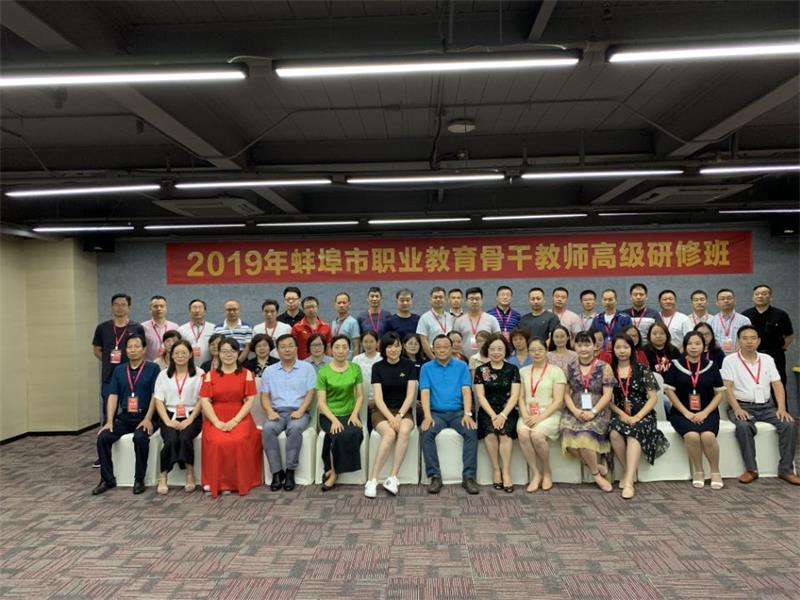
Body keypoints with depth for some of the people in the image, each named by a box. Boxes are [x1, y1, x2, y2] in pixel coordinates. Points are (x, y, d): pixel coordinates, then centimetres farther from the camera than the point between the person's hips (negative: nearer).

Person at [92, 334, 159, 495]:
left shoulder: (153, 369, -1)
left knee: (140, 438, -32)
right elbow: (113, 396, 7)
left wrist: (147, 419, -16)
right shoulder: (119, 370, 12)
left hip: (144, 417, -4)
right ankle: (107, 479, -2)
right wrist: (109, 421, -4)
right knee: (103, 437, -18)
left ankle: (139, 480, -13)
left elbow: (155, 396, -7)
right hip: (124, 417, 5)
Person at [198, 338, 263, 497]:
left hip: (240, 418, -1)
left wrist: (235, 420, -12)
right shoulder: (210, 375, 12)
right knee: (218, 442, -29)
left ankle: (239, 482, -13)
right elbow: (204, 401, 3)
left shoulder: (247, 374, 9)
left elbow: (250, 400, 1)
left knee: (239, 441, -30)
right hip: (216, 419, 1)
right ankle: (219, 482, -13)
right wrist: (217, 422, -12)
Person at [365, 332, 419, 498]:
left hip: (403, 410, 1)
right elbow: (378, 398, -6)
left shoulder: (409, 365, 3)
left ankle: (392, 478, -28)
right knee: (389, 433, -33)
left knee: (404, 431, -33)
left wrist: (399, 415, -17)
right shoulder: (377, 367, 0)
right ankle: (372, 481, -29)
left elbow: (410, 395, -3)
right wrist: (391, 417, -20)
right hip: (382, 411, -1)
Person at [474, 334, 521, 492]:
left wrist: (503, 415, -15)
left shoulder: (512, 369, 7)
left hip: (507, 411, 0)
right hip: (487, 411, 0)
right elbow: (480, 396, 0)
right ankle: (496, 469, -14)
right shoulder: (480, 370, 7)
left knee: (504, 432, -30)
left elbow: (514, 396, -1)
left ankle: (506, 472, -22)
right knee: (490, 431, -29)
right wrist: (493, 415, -14)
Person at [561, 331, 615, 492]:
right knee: (569, 435, -28)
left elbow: (607, 395, -3)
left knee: (584, 436, -31)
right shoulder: (570, 368, 10)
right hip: (574, 412, 3)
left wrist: (593, 412, -16)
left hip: (598, 412, -2)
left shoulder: (604, 367, 3)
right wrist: (575, 411, -11)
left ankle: (595, 472, -3)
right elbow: (566, 393, 7)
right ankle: (598, 466, -5)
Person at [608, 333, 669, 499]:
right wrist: (622, 414, -11)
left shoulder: (642, 370, 5)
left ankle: (629, 482, -40)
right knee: (615, 434, -32)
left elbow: (653, 398, 0)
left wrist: (637, 417, -13)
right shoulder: (609, 371, 9)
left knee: (634, 433, -35)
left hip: (642, 414, -1)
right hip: (619, 414, 2)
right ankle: (629, 472, -12)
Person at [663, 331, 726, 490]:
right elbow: (670, 391, 0)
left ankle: (715, 472, -5)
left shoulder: (711, 366, 8)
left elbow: (719, 393, 6)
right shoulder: (676, 365, 3)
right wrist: (686, 412, -9)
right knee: (692, 435, -30)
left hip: (707, 413, 1)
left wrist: (705, 412, -8)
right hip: (682, 413, -1)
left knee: (708, 435, -29)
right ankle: (698, 472, -6)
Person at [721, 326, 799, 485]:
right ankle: (751, 469, -22)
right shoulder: (730, 360, 0)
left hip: (766, 406, 4)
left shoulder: (767, 359, 12)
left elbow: (777, 385, 6)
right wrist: (737, 409, -22)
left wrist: (782, 408, -9)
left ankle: (785, 469, -13)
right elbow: (727, 387, -8)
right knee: (743, 426, -34)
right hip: (742, 406, -4)